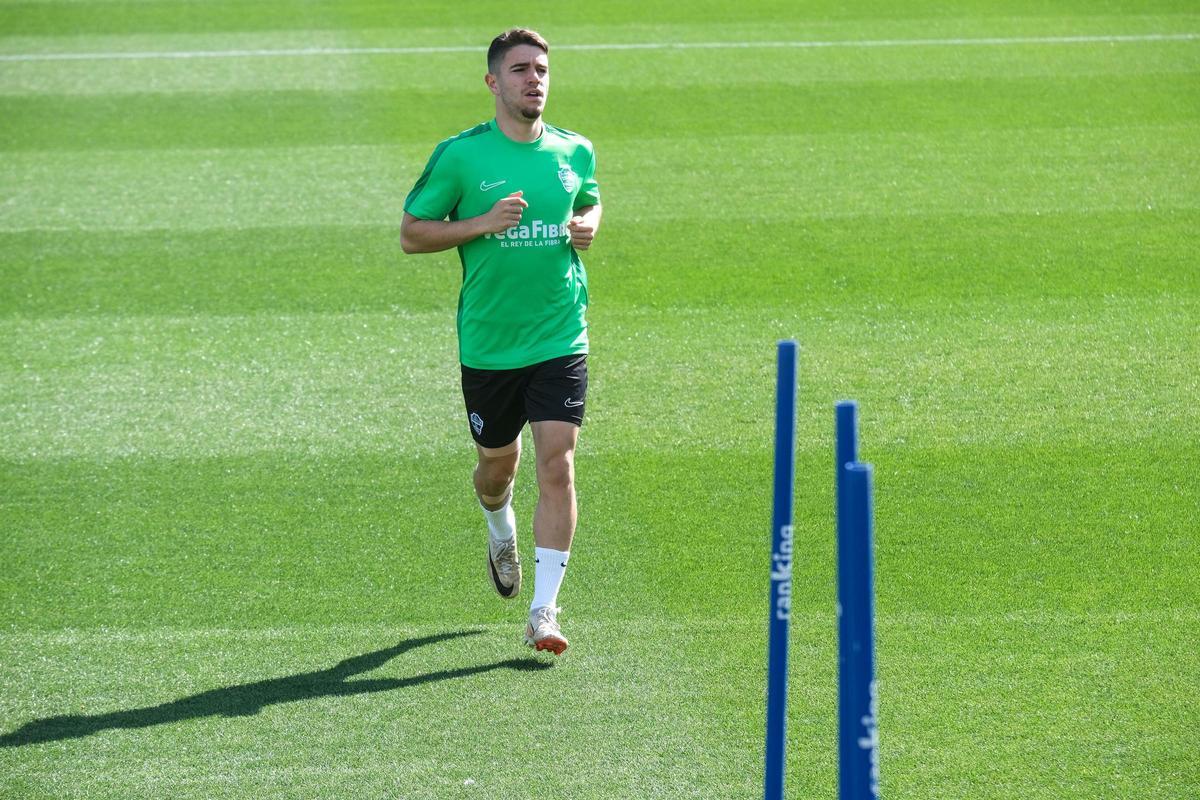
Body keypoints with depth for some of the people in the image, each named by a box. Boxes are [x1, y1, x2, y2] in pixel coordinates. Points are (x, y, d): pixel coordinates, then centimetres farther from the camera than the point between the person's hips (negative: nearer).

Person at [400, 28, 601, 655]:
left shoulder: (574, 152, 4)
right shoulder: (461, 156, -7)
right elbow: (411, 234, -3)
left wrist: (587, 227, 1)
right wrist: (484, 223, -17)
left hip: (561, 339, 1)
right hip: (488, 344, -1)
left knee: (556, 466, -11)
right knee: (498, 464, 15)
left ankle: (544, 611, -8)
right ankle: (501, 533, 52)